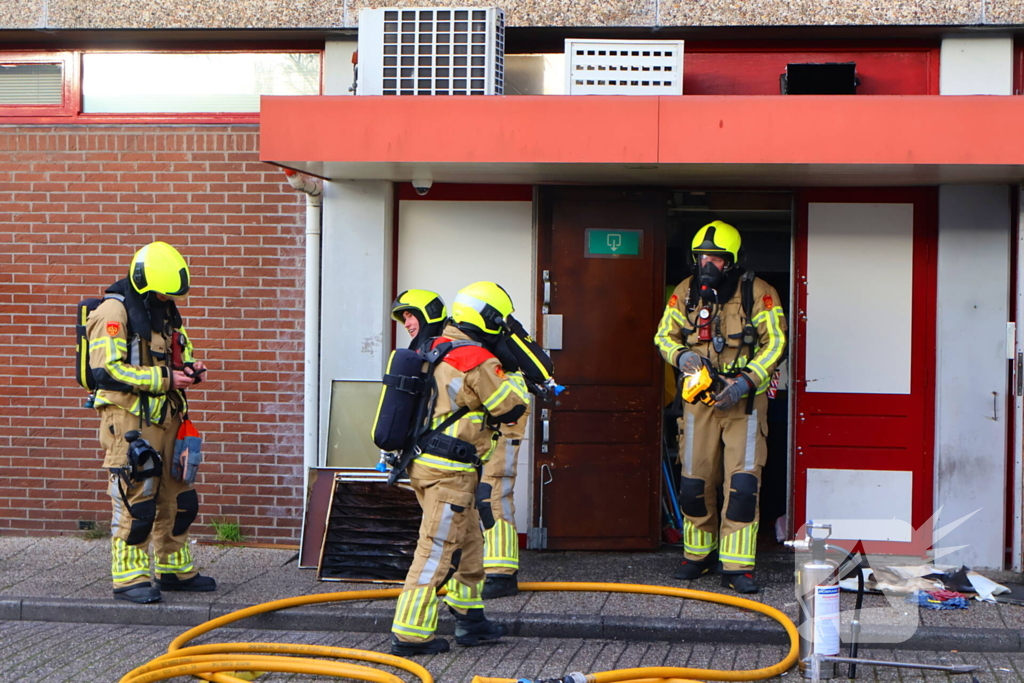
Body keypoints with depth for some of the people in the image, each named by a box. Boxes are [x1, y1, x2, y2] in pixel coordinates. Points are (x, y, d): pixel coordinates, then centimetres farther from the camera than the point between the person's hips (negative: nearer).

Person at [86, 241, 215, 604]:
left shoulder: (166, 311, 17)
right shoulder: (114, 312, -11)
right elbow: (107, 368, -19)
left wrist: (189, 370, 5)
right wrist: (164, 379, -20)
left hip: (165, 416, 8)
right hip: (128, 419, -8)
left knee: (178, 499, 12)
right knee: (136, 500, -7)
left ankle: (174, 569, 24)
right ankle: (129, 577, 1)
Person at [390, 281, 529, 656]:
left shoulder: (434, 349, 11)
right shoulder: (478, 361, -16)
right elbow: (512, 408, -9)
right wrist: (514, 375, 8)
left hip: (423, 460, 10)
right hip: (449, 470, -10)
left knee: (468, 541, 22)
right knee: (437, 550, -5)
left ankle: (469, 618, 32)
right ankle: (410, 633, -4)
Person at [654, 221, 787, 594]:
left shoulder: (758, 293, -7)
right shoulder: (686, 292, 3)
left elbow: (775, 343, -6)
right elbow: (664, 335, 11)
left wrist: (744, 383, -19)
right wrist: (682, 356, -12)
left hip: (744, 399, -3)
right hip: (700, 398, 3)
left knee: (743, 482, -11)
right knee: (694, 481, 7)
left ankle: (737, 567, -5)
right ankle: (698, 555, 27)